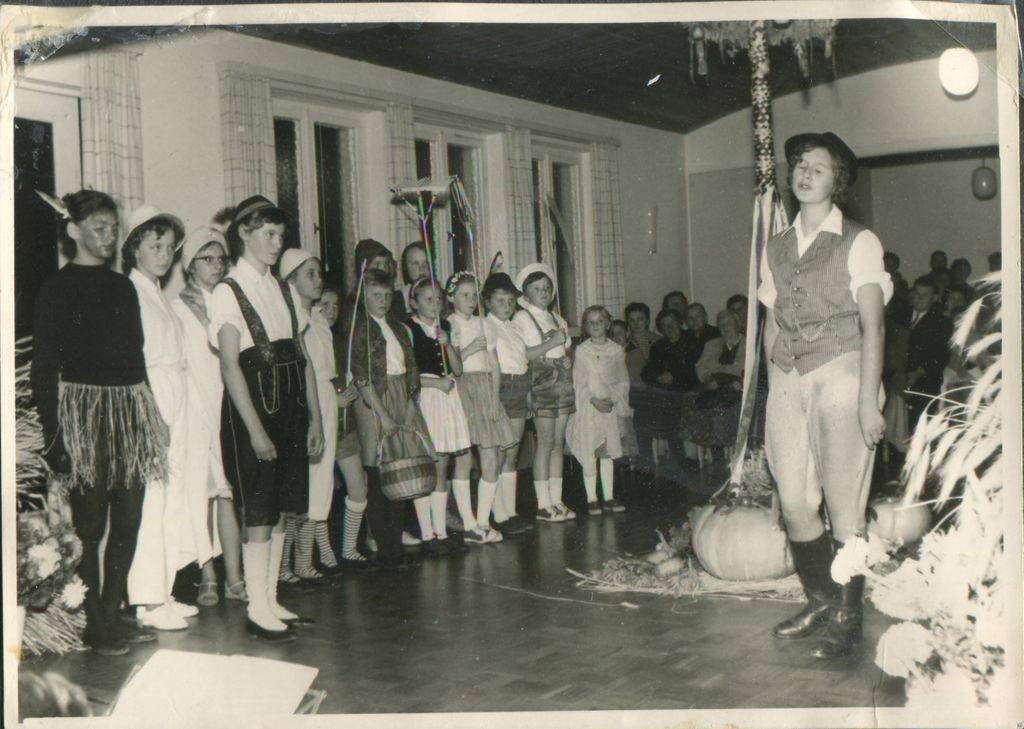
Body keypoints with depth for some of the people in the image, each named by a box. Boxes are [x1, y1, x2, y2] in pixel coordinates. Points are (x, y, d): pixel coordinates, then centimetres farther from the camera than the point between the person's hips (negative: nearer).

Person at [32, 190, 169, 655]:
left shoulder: (122, 287, 15)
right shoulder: (57, 289, -3)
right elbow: (43, 367, -8)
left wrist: (149, 415, 12)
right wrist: (54, 436, -15)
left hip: (130, 409, 6)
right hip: (83, 410, -6)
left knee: (128, 520, 7)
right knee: (90, 524, -1)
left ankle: (112, 615, 19)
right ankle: (93, 626, 10)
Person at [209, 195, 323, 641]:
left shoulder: (283, 291, 14)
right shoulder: (228, 292, -6)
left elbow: (303, 359, 13)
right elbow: (230, 366, -13)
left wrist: (314, 418, 9)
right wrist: (255, 428, -18)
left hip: (289, 408, 7)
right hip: (251, 407, -6)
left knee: (281, 507, 9)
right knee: (259, 510, -3)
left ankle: (271, 600, 18)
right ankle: (257, 607, 6)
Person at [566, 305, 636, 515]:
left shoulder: (616, 351, 5)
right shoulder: (581, 350, -3)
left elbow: (623, 381, 7)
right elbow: (578, 382, -5)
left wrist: (612, 399, -9)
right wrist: (593, 400, -17)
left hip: (611, 406, 3)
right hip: (588, 406, -3)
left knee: (608, 452, 7)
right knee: (589, 453, -3)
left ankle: (609, 497, 14)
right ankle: (592, 499, 3)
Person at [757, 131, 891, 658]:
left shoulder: (857, 243, -1)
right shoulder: (776, 248, 14)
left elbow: (872, 325, -6)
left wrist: (868, 399, -13)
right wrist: (774, 390, 9)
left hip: (839, 375, -5)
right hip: (787, 379, 5)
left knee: (843, 506, -3)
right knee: (794, 502, 6)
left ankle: (847, 619, 10)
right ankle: (819, 601, 24)